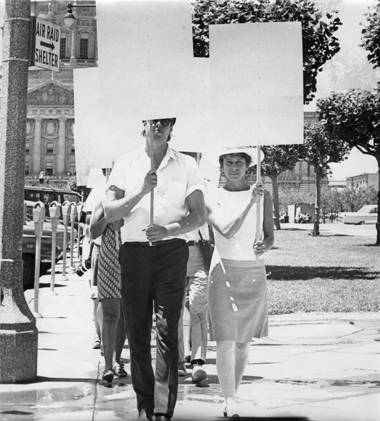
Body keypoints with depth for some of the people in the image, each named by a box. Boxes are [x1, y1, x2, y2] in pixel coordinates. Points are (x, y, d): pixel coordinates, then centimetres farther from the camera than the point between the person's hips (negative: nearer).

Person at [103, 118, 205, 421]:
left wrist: (169, 230, -14)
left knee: (167, 330, -10)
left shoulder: (186, 165, 8)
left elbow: (199, 216, 4)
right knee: (137, 332, 3)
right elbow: (109, 212, 2)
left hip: (171, 250, -1)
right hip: (134, 251, 2)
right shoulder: (126, 163, 9)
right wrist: (142, 192, -13)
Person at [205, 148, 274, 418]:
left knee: (243, 341, 9)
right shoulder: (214, 199, -3)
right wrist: (250, 202, -25)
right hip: (224, 271, -3)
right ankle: (231, 405, -11)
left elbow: (270, 237, 7)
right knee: (225, 339, -12)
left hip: (253, 272, 3)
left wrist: (264, 246, -16)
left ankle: (231, 396, 23)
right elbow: (228, 231, -18)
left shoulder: (263, 195, 3)